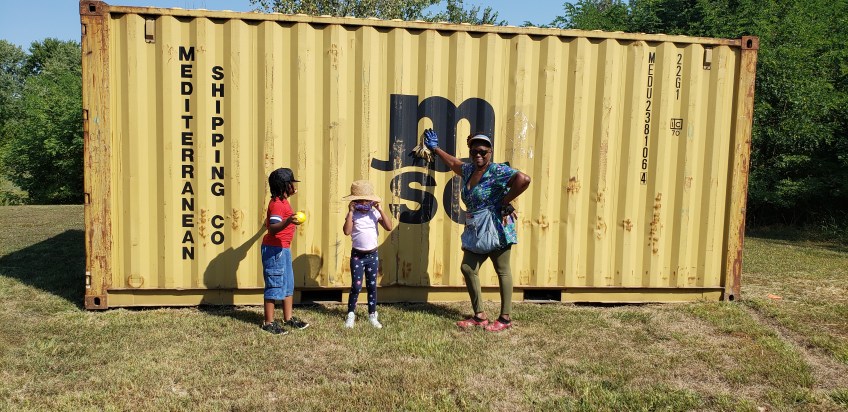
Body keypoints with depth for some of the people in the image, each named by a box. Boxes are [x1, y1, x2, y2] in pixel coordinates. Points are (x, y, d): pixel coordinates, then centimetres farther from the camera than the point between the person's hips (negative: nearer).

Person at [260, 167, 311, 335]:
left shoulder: (282, 201, 12)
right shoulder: (277, 204, -19)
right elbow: (272, 228, -30)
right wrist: (288, 222, -49)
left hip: (283, 249, 10)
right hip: (274, 250, -10)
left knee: (288, 284, 15)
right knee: (274, 285, -3)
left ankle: (288, 318, 24)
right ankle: (268, 323, 6)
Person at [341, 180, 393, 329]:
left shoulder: (374, 213, -2)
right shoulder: (353, 214, -8)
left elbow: (389, 227, -11)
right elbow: (346, 231, -22)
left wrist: (380, 209, -15)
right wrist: (350, 211, -22)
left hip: (372, 255, 2)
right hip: (357, 255, -2)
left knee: (372, 286, 11)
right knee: (356, 286, -1)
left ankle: (372, 315, 22)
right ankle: (350, 314, 16)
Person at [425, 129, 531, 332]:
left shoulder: (497, 171, -14)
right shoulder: (469, 169, 11)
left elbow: (524, 179, -28)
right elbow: (454, 163, 34)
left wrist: (505, 202, -19)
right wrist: (435, 149, 42)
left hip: (496, 228, -8)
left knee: (502, 271, 0)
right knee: (467, 268, 5)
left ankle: (505, 318, 8)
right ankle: (479, 316, 13)